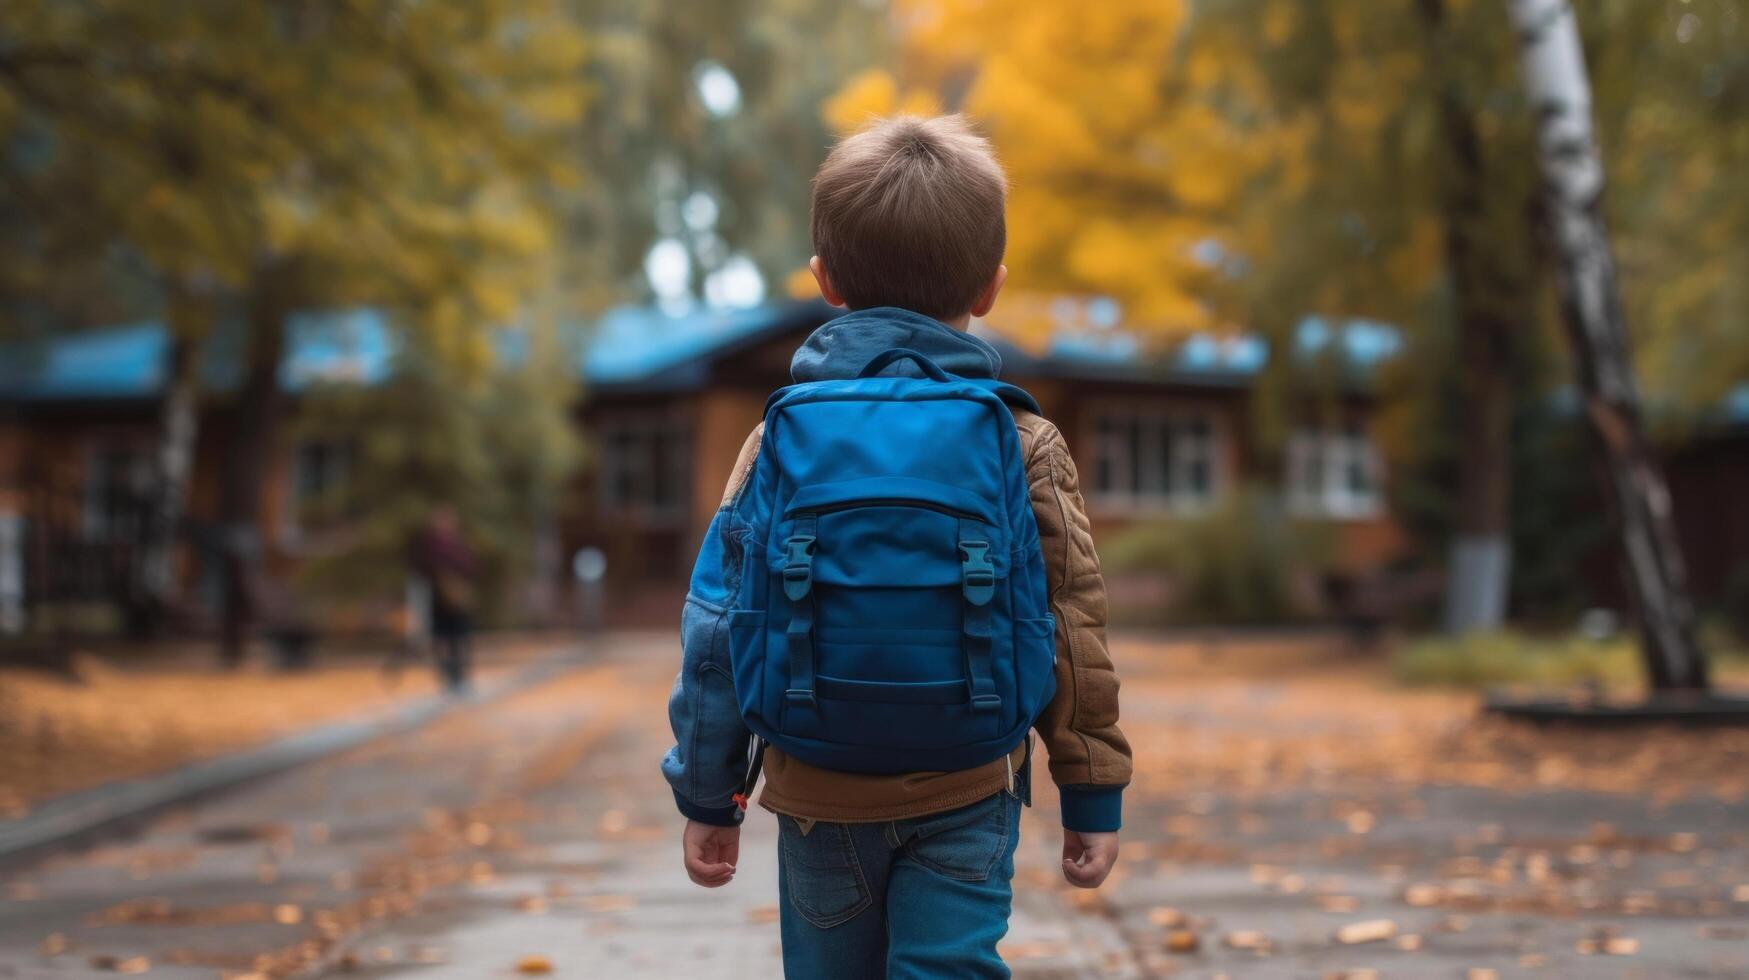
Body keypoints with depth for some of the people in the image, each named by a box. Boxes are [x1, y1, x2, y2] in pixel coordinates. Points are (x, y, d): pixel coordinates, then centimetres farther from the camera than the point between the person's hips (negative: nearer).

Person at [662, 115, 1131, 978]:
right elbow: (1072, 628, -1)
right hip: (969, 797, -1)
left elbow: (718, 624, -1)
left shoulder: (783, 439, -1)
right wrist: (1093, 793, 7)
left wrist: (707, 795, 7)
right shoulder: (1023, 445, -3)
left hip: (819, 798, 2)